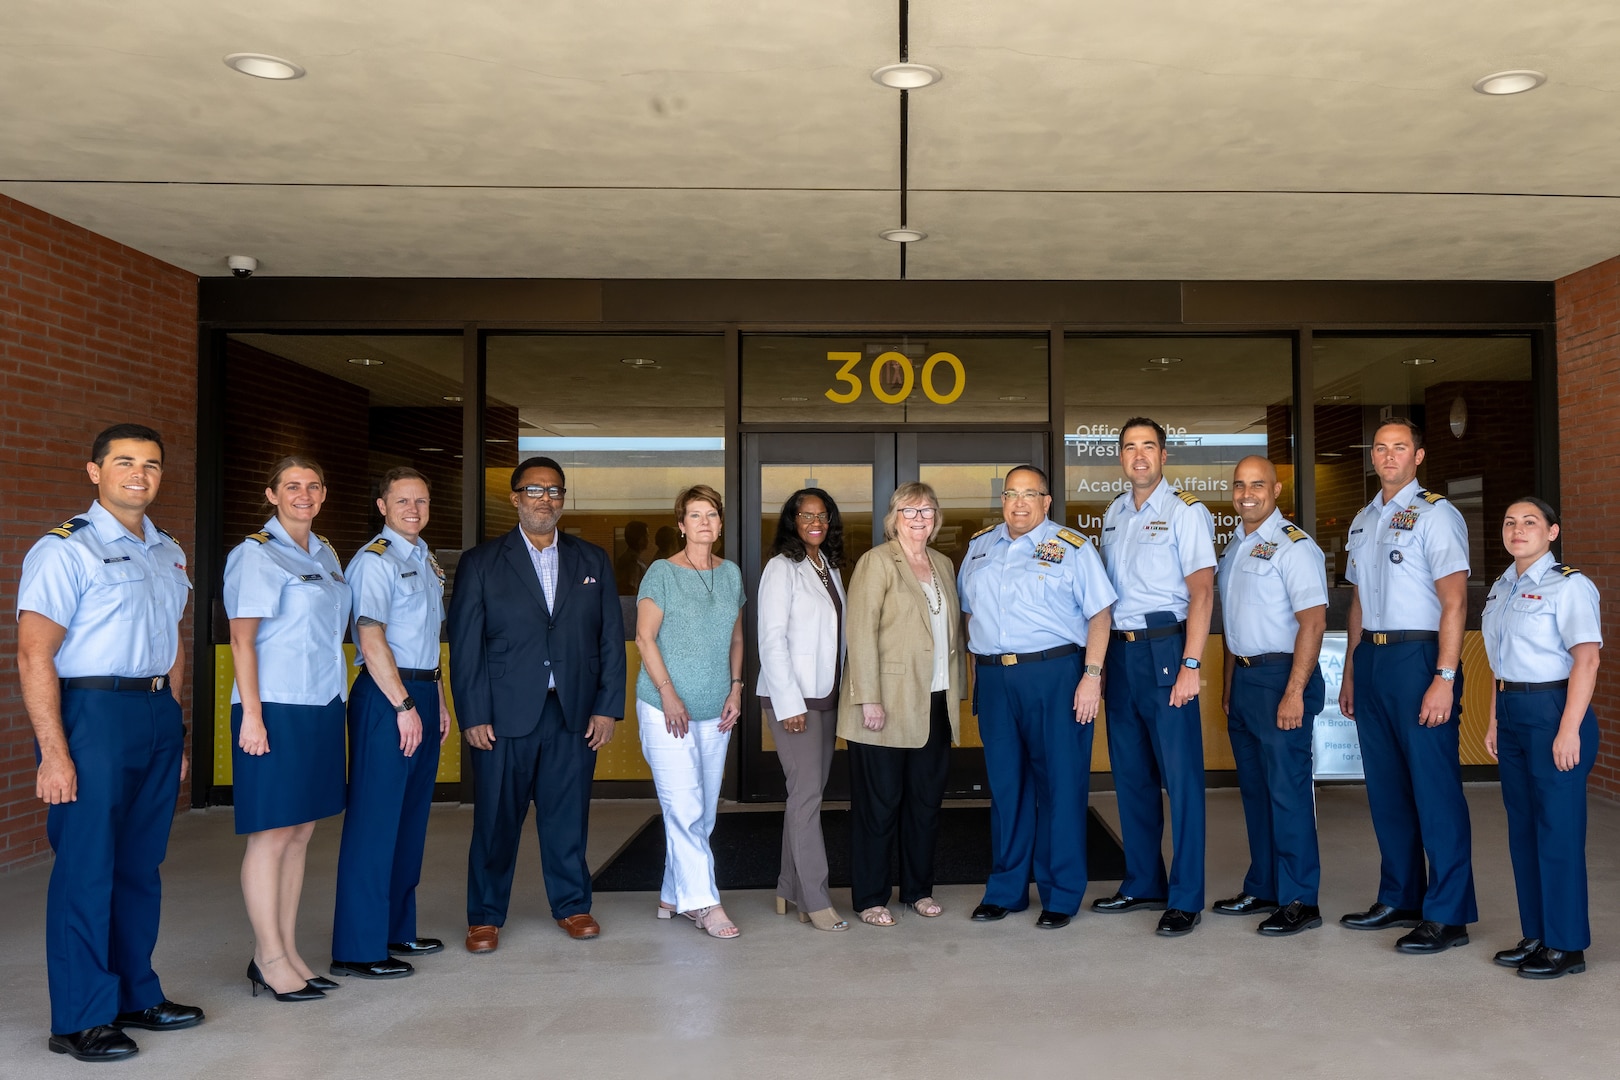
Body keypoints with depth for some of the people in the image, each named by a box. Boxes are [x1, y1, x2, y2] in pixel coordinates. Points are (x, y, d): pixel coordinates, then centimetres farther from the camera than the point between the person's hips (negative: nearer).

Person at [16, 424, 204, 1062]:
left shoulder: (168, 554, 15)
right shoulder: (65, 549, -7)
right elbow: (34, 655, -13)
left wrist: (177, 736, 18)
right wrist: (54, 754, -18)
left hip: (159, 714, 7)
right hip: (93, 715, -7)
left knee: (141, 865, 14)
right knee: (87, 869, -1)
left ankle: (136, 997, 27)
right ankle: (79, 1021, 11)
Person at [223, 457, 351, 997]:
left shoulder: (325, 554, 15)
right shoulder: (256, 553, -7)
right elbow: (241, 638, -11)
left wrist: (338, 701, 12)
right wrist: (251, 715, -16)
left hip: (321, 708, 7)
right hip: (276, 709, -7)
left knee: (301, 833, 10)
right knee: (272, 835, -2)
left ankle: (287, 951, 18)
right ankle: (269, 958, 8)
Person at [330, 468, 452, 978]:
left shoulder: (427, 561, 18)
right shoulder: (375, 560, -9)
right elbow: (372, 638, -17)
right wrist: (403, 705, -18)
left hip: (423, 694, 9)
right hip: (386, 695, -9)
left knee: (412, 819, 13)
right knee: (375, 821, -6)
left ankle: (397, 930, 23)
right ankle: (359, 948, 0)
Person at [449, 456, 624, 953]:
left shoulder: (593, 561, 11)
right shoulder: (481, 563, 4)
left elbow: (611, 638, 8)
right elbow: (465, 646, 0)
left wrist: (607, 707, 1)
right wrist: (473, 715, -7)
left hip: (575, 714, 2)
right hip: (505, 715, -2)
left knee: (568, 814, 8)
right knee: (496, 818, 4)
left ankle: (572, 904, 24)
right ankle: (485, 916, 18)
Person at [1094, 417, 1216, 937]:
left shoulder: (1185, 512, -5)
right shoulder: (1114, 514, 14)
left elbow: (1201, 592, -11)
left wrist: (1190, 665, -18)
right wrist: (1100, 662, 12)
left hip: (1164, 648, -7)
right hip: (1120, 651, 7)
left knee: (1180, 773, -4)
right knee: (1130, 772, 13)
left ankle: (1185, 899, 4)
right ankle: (1143, 883, 25)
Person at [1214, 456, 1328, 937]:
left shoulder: (1293, 545, -11)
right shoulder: (1234, 547, 15)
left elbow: (1313, 621, -18)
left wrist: (1294, 692, -22)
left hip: (1281, 677, -8)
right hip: (1243, 677, 8)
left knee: (1287, 790, -5)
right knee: (1254, 789, 14)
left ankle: (1299, 901, 4)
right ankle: (1262, 890, 24)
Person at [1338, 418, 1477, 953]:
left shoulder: (1435, 514, -6)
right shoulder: (1362, 521, 16)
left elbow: (1454, 602, -13)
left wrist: (1444, 677, -19)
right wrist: (1350, 673, 18)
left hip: (1419, 656, -7)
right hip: (1371, 657, 7)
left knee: (1435, 788, -3)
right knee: (1385, 785, 13)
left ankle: (1447, 915, 5)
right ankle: (1399, 899, 25)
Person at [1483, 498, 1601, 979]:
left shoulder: (1568, 585, -10)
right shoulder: (1501, 587, 14)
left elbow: (1586, 659, -17)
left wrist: (1568, 730, -21)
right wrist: (1494, 720, 15)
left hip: (1552, 711, -8)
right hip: (1512, 713, 8)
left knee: (1558, 830, -2)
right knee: (1522, 829, 12)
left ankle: (1567, 945, 9)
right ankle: (1536, 935, 23)